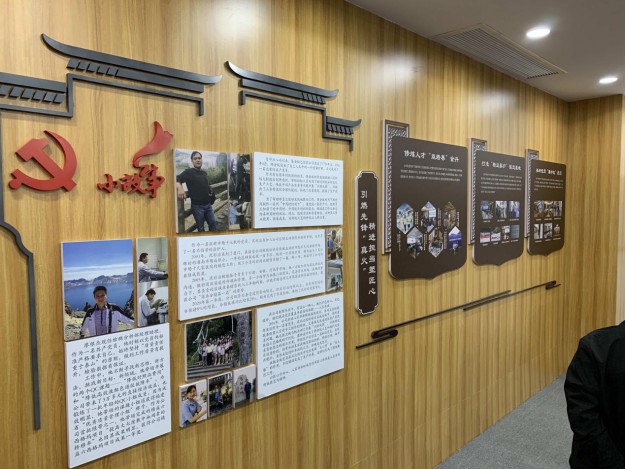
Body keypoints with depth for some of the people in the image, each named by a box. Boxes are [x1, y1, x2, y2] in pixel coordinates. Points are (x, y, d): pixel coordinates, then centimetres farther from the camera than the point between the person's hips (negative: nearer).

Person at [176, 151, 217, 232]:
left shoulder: (204, 173, 14)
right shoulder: (189, 172, -6)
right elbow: (176, 179, -17)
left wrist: (211, 193, 9)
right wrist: (180, 188, -36)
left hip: (208, 204, 6)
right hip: (197, 205, -6)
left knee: (213, 224, 9)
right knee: (201, 228, 8)